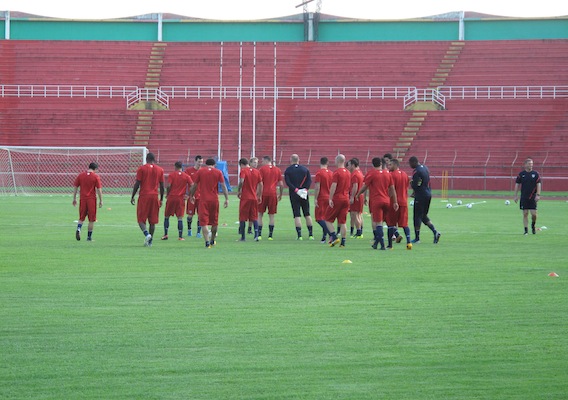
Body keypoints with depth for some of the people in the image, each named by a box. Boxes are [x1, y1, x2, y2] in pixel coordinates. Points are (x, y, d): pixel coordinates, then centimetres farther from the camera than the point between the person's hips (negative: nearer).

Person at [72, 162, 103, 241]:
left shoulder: (80, 175, 5)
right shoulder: (96, 176, -4)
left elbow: (75, 187, 7)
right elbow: (99, 189, -6)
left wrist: (74, 199, 15)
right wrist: (101, 201, 1)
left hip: (82, 199, 3)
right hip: (92, 199, -3)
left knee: (81, 218, 13)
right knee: (91, 220, 7)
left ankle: (78, 228, -15)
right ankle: (89, 237, 9)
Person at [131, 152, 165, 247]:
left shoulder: (141, 169, -2)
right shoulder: (160, 170, 6)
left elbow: (137, 184, -5)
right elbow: (162, 186, 8)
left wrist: (132, 197, 4)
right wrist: (161, 199, 17)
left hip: (144, 196, -3)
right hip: (154, 197, 3)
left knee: (141, 219, 2)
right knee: (152, 221, 9)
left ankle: (146, 233, -23)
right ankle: (150, 241, 11)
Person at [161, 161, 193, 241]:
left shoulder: (171, 175, -2)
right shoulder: (186, 176, 3)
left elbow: (168, 186, -12)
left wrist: (167, 194, 4)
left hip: (171, 198, -1)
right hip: (181, 199, 1)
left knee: (166, 216, 11)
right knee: (180, 218, 1)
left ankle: (165, 234, 8)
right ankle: (180, 236, -4)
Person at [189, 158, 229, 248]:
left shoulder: (200, 171, 3)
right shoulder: (218, 172, 4)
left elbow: (194, 185, 7)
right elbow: (223, 186, -2)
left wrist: (192, 195, 22)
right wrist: (227, 199, -1)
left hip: (203, 200, -2)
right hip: (214, 199, 2)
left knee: (204, 221, -4)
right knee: (214, 221, 17)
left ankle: (207, 242, -17)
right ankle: (212, 241, 31)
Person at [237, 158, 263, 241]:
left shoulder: (243, 171, -7)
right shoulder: (256, 171, 8)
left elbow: (241, 181, -23)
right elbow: (260, 184, 9)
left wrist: (239, 191, -8)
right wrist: (260, 196, 16)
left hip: (245, 197, -4)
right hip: (254, 198, 4)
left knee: (242, 218, 4)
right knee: (254, 217, 8)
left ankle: (242, 237, 5)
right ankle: (256, 235, -7)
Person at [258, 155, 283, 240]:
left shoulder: (262, 169, -1)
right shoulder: (277, 170, 9)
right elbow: (281, 184, 9)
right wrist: (280, 195, 21)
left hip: (263, 193, -2)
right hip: (273, 194, 2)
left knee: (260, 214, 5)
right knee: (271, 216, 5)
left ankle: (259, 234, -2)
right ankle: (270, 235, 3)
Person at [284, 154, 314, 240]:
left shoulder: (288, 170, 0)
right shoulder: (305, 169, 8)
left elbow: (288, 182, -12)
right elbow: (309, 180, -3)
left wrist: (296, 190, -15)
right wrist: (305, 189, -10)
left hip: (294, 194, -3)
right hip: (304, 194, 3)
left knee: (296, 215, -3)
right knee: (307, 214, 12)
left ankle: (299, 235, -10)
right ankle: (311, 234, 12)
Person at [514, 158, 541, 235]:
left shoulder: (535, 174, 2)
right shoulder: (521, 174, 2)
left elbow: (539, 184, 0)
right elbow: (517, 184, 5)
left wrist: (538, 195, -9)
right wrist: (516, 195, 1)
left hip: (533, 197, 0)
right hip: (524, 197, 0)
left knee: (534, 214, -5)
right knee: (525, 214, 0)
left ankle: (533, 225, 25)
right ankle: (526, 230, 6)